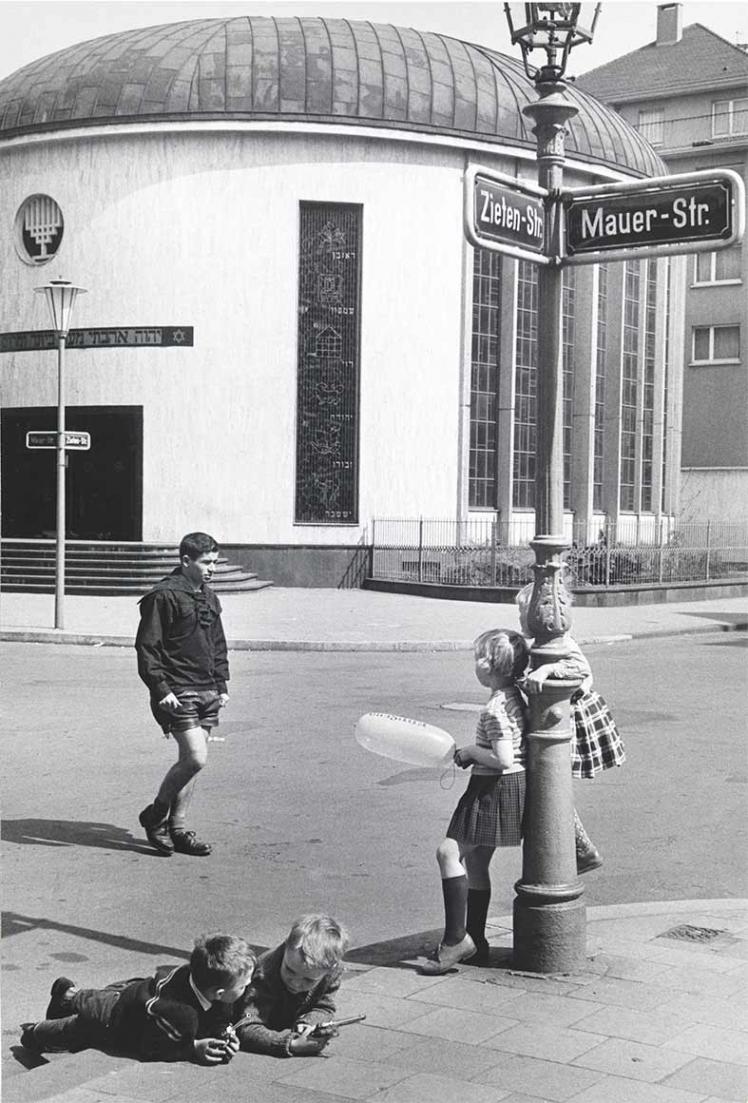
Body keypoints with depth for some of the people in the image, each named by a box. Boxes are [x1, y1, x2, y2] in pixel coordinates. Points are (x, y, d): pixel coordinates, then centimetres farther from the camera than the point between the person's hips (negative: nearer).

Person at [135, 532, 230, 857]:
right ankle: (155, 815, 5)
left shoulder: (209, 597, 17)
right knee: (195, 758, -14)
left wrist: (221, 685, 17)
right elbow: (147, 646, -11)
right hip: (178, 693, -8)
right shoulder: (163, 595, -9)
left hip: (207, 692, 8)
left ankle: (176, 827, 17)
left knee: (192, 760, 8)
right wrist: (161, 689, -16)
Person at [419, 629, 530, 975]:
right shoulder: (514, 697, 10)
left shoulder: (496, 708, -20)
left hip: (494, 790, -10)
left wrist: (469, 752, -11)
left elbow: (502, 758, -26)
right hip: (506, 789, 10)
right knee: (475, 862, 15)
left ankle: (456, 938, -13)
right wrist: (473, 754, 12)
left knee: (449, 852, -12)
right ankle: (476, 942, 21)